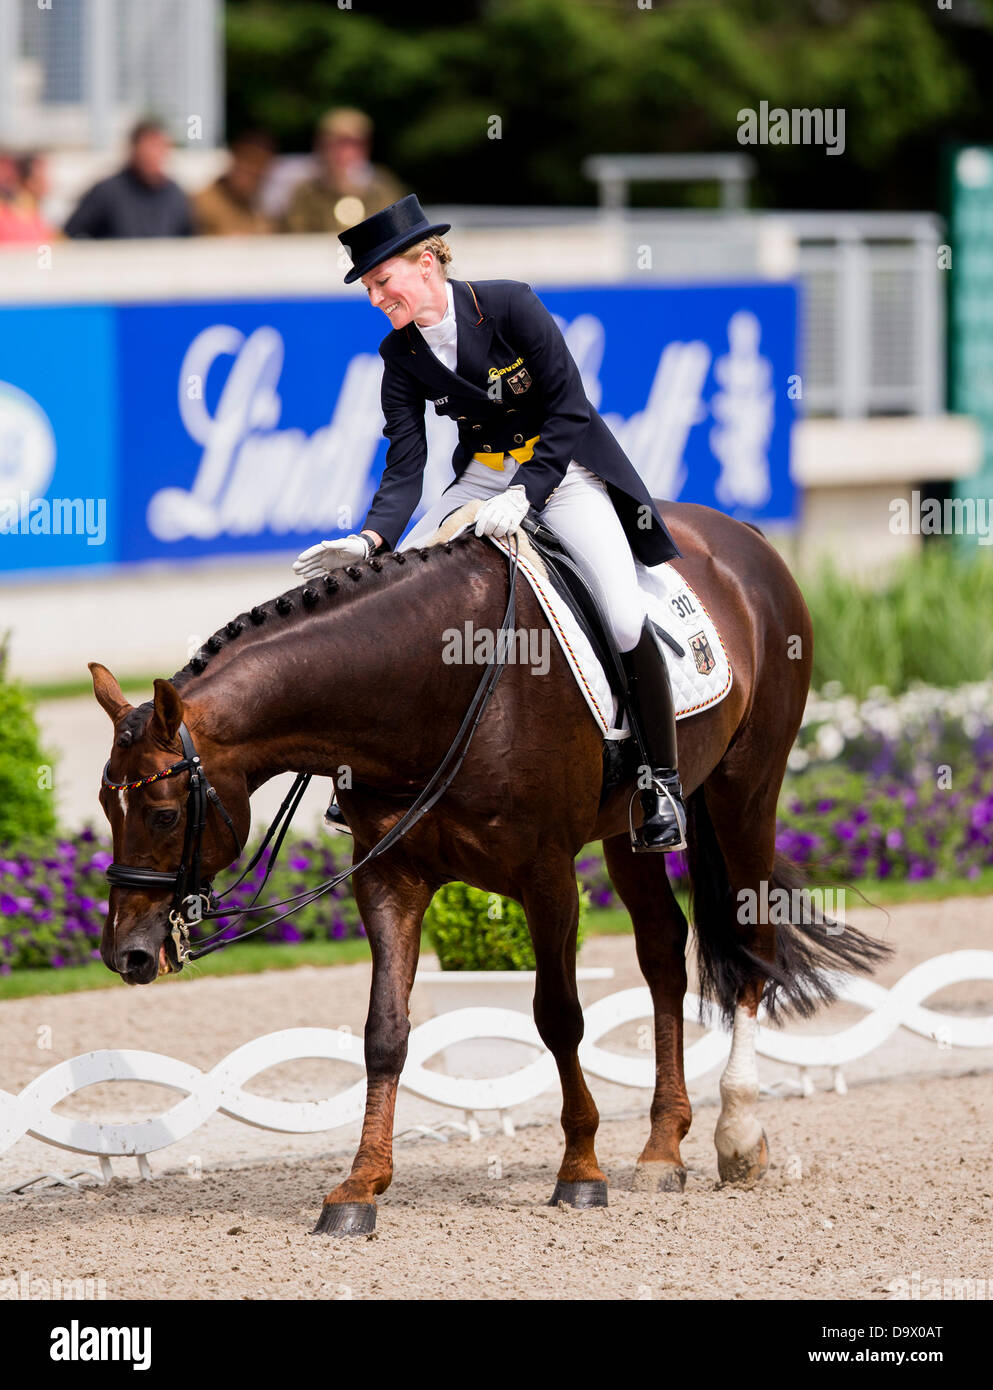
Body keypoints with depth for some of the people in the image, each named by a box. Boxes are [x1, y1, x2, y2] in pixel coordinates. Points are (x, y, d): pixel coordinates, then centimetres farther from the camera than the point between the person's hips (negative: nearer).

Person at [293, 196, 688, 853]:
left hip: (563, 470, -5)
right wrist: (369, 540, -27)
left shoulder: (510, 305, -19)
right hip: (483, 476, 5)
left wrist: (523, 494, -28)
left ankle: (663, 783, -8)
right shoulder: (402, 355, -6)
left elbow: (569, 409, -18)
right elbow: (405, 469, -9)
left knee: (625, 618, -23)